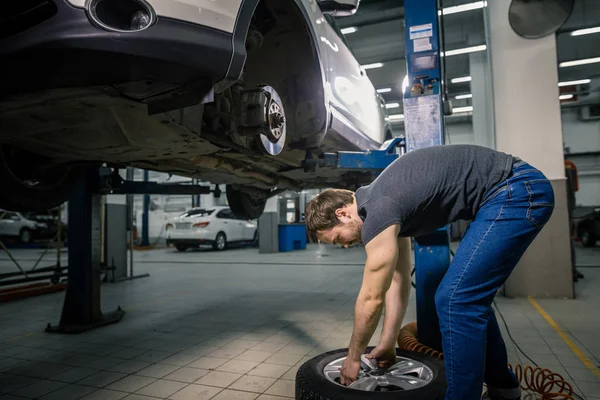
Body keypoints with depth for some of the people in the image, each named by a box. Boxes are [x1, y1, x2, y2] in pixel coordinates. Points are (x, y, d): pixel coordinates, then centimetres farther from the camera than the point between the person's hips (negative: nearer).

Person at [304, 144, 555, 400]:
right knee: (468, 296, 15)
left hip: (516, 193, -10)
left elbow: (371, 299, -11)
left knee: (456, 299, -10)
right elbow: (398, 279, 16)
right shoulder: (379, 202, 10)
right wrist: (388, 344, 21)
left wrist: (353, 357, 5)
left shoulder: (378, 213, -19)